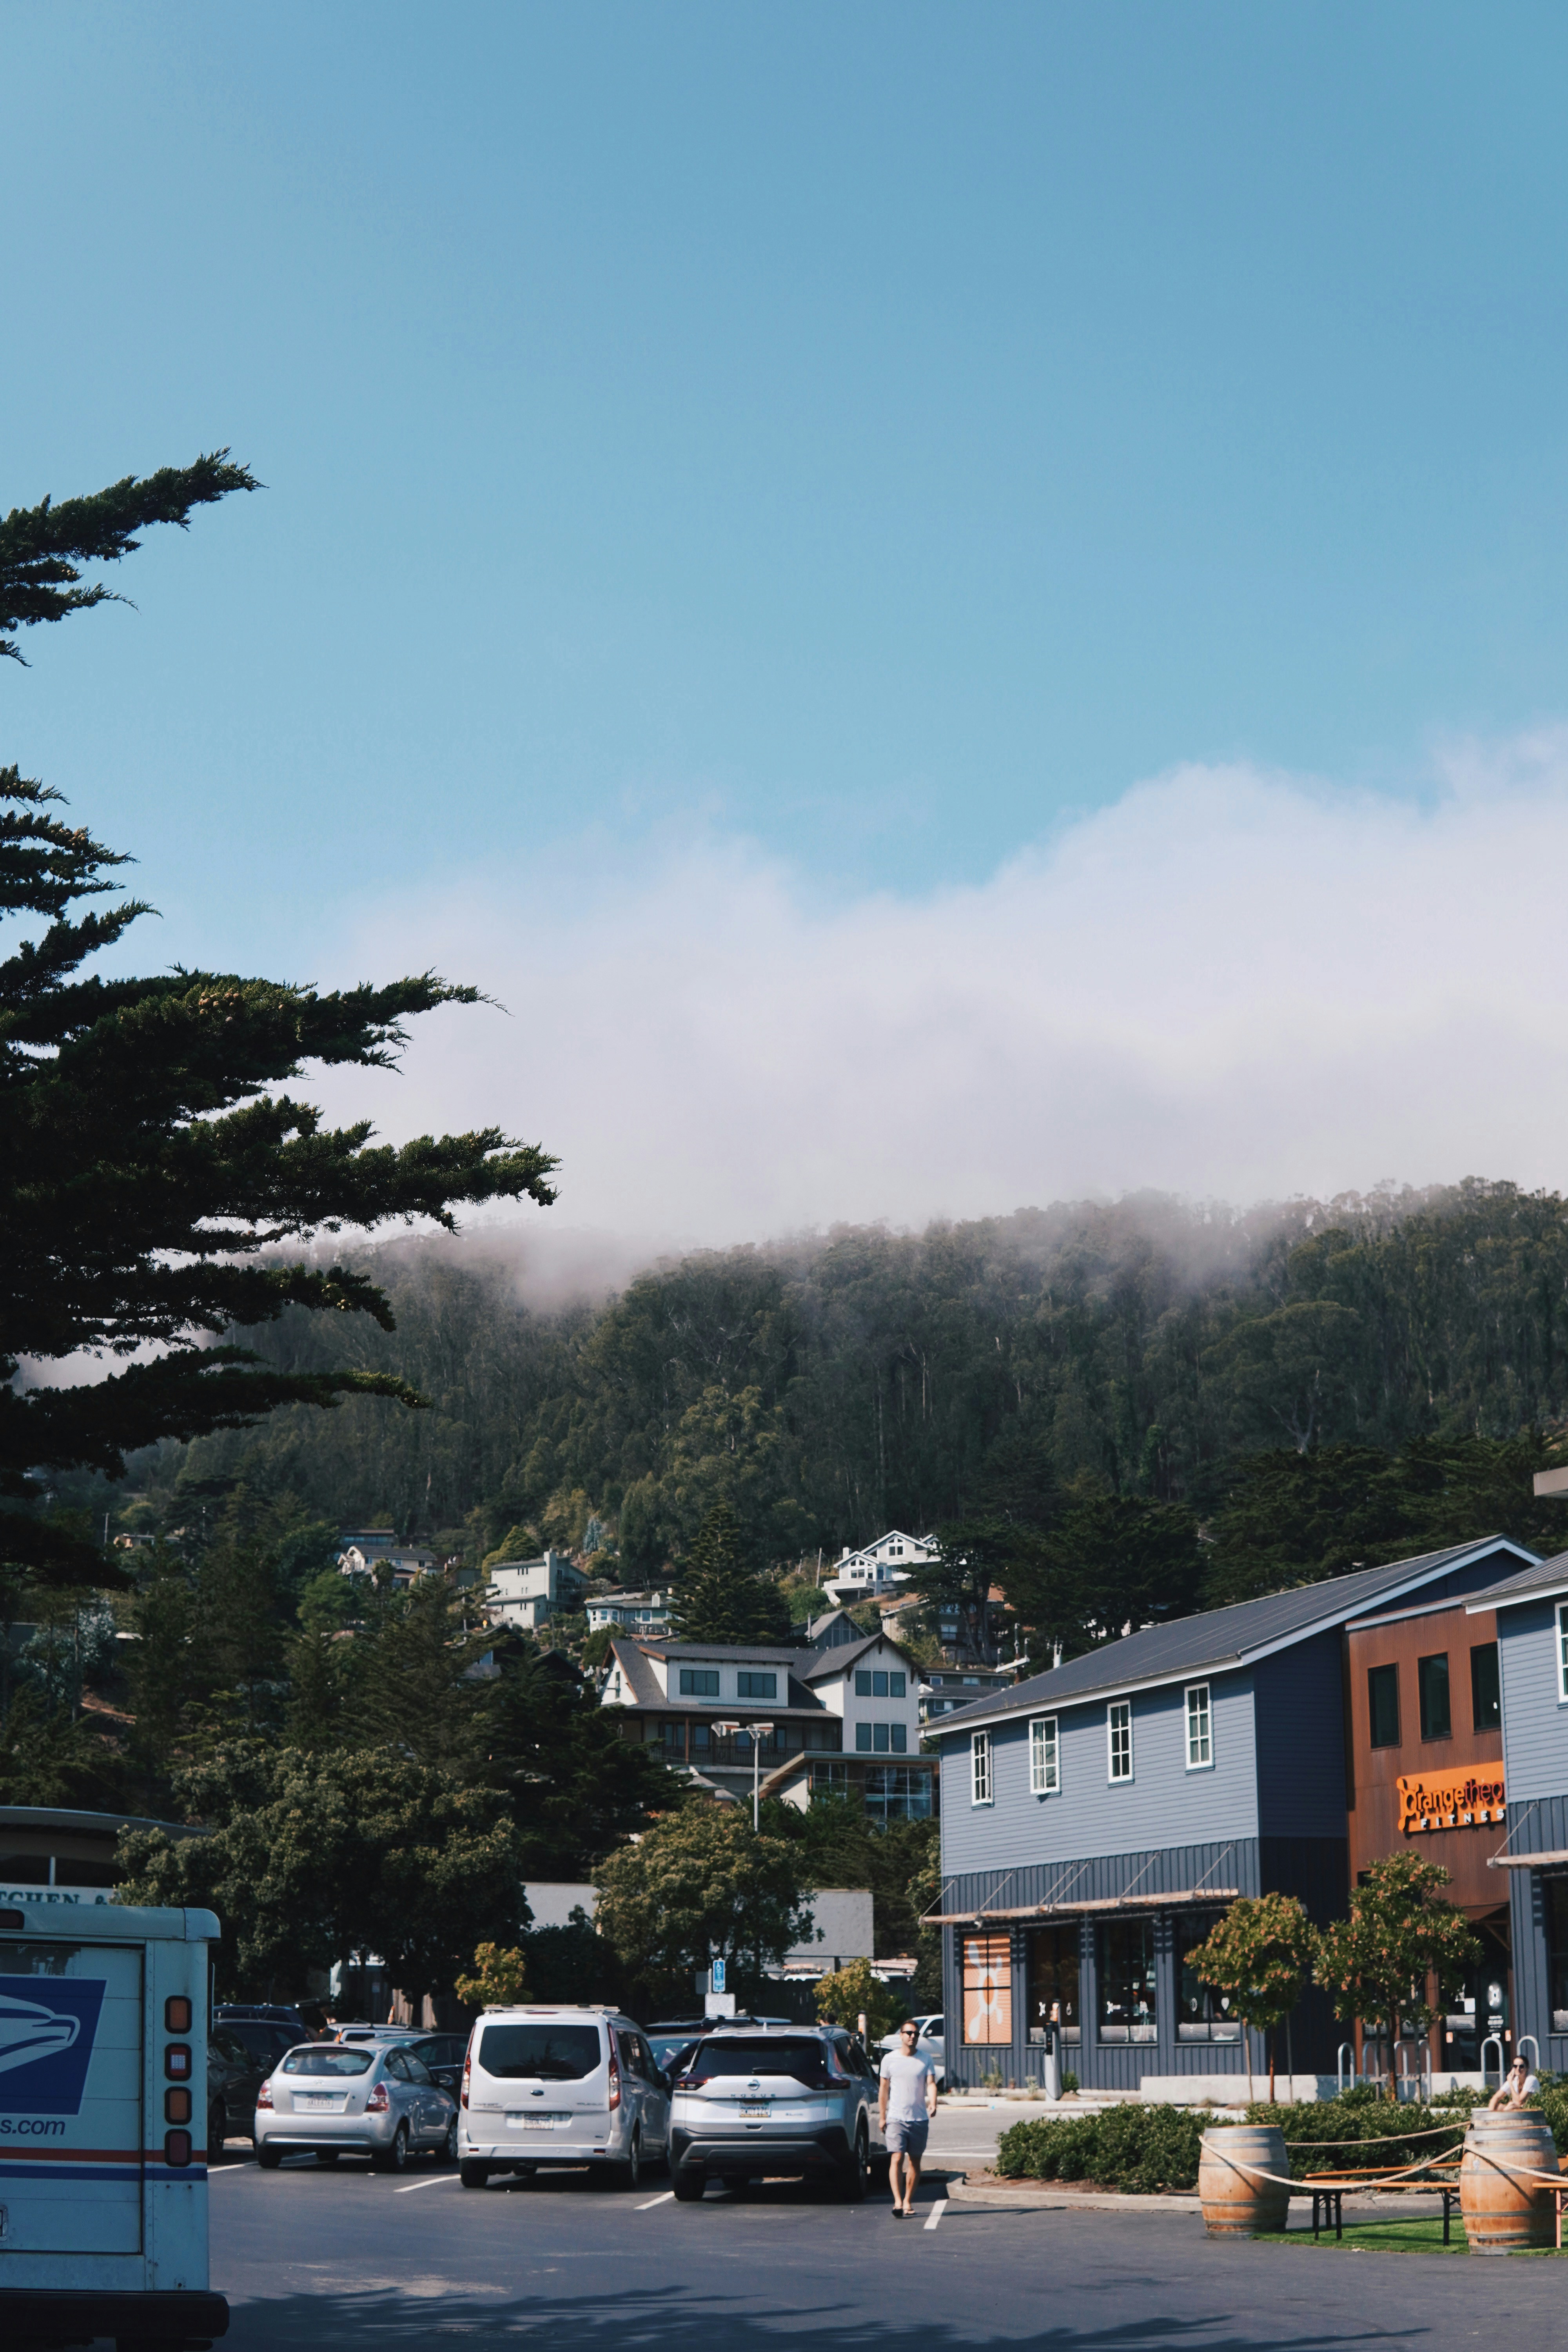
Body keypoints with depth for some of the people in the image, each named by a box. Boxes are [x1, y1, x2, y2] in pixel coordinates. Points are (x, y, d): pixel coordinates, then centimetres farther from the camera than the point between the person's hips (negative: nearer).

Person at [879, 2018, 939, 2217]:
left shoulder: (925, 2060, 6)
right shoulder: (889, 2059, 3)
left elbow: (931, 2083, -5)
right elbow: (884, 2089, 7)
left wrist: (932, 2104, -24)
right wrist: (882, 2116, 3)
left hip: (920, 2119, 2)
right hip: (896, 2118, -2)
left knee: (915, 2161, 7)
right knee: (897, 2159, -14)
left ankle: (908, 2201, 18)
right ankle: (898, 2202, -21)